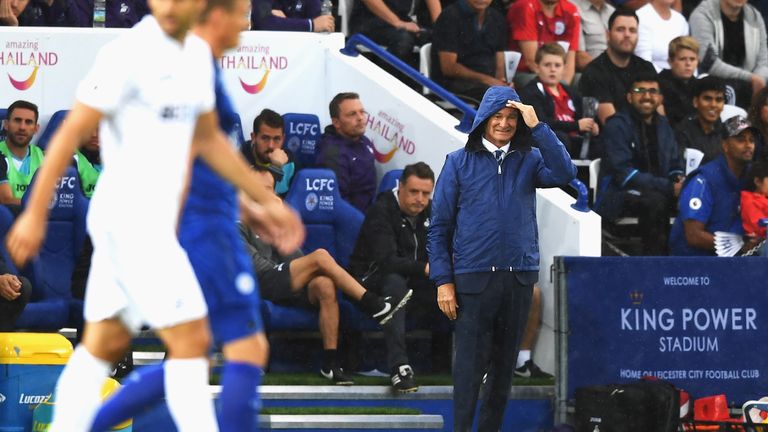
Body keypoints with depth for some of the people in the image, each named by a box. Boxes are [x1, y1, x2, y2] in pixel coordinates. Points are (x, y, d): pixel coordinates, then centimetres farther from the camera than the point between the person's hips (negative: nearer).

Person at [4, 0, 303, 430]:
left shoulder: (198, 55, 10)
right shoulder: (128, 53, -14)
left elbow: (208, 140, 22)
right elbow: (70, 133, -14)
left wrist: (267, 200, 22)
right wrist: (35, 213, -16)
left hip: (156, 218, 8)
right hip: (127, 214, -8)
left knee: (104, 343, 10)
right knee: (191, 339, -9)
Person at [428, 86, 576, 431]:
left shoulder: (529, 159, 9)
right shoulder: (459, 162, 3)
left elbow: (564, 174, -11)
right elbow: (439, 226, 2)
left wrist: (538, 127, -12)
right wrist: (443, 281, -5)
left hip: (519, 276, 3)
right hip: (474, 277, -3)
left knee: (504, 363, 8)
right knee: (470, 363, -5)